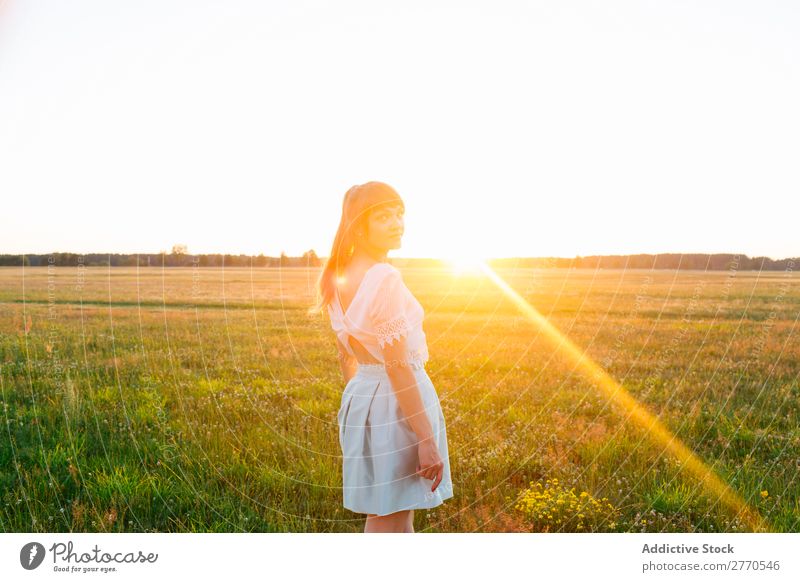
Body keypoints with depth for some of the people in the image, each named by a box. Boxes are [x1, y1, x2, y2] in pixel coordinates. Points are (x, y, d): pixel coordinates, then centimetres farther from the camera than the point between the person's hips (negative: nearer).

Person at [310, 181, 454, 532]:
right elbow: (399, 367, -23)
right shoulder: (385, 278, -20)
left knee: (399, 520, 21)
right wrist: (427, 440, -19)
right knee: (386, 528, 4)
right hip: (397, 403, -8)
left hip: (360, 397, 8)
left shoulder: (339, 276, 7)